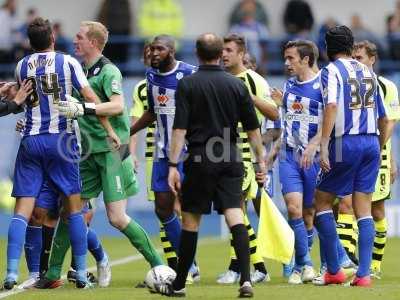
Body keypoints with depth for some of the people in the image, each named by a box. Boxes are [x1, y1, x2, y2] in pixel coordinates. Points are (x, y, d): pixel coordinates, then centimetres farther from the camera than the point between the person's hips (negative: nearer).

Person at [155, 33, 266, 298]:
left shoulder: (188, 84, -4)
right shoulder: (237, 85, 4)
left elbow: (180, 128, -9)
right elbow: (253, 128, 5)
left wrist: (173, 165, -8)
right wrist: (261, 161, 13)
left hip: (201, 158, -2)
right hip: (231, 158, 2)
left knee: (191, 220, 6)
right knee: (235, 215, -2)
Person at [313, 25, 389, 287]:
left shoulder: (331, 71, -4)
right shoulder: (368, 72, 15)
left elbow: (332, 106, -20)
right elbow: (383, 118, 19)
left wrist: (323, 146, -23)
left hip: (346, 143, -5)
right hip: (371, 143, 5)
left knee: (322, 201, 8)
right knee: (364, 210, 5)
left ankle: (334, 270, 4)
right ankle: (364, 274, -4)